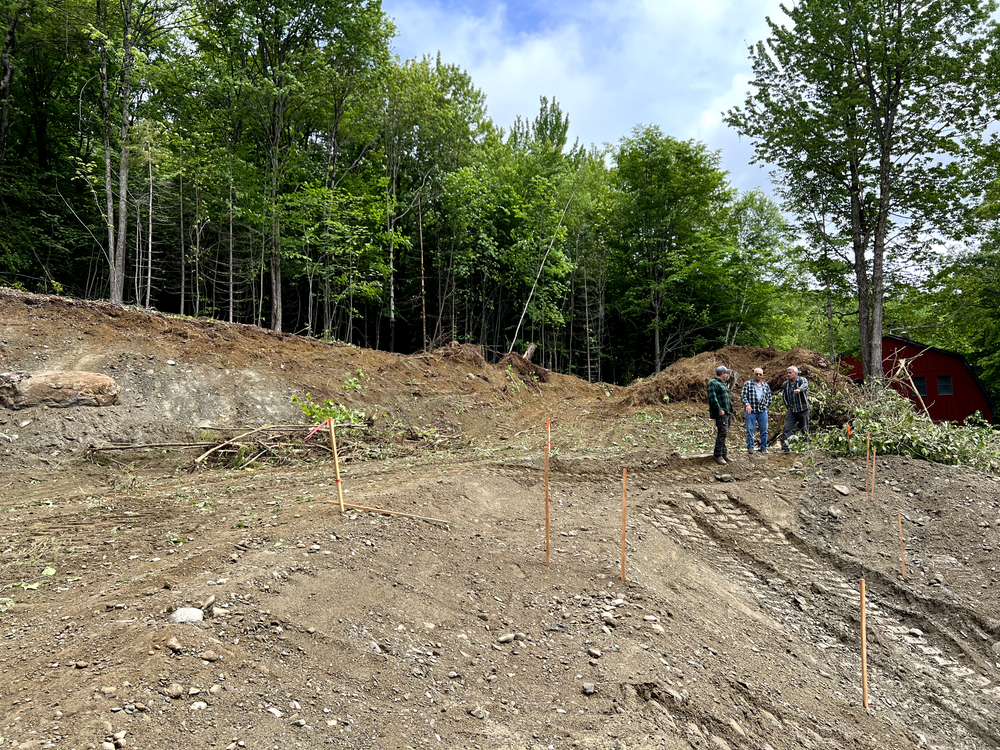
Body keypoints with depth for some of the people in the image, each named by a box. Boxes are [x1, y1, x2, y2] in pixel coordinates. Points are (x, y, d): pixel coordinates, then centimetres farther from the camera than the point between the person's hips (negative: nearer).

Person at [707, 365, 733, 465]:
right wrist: (719, 410, -21)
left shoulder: (723, 383, 21)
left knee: (724, 433, 11)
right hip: (720, 413, -10)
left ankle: (723, 454, 16)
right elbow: (712, 398, -17)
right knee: (722, 432, -13)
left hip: (727, 412, 10)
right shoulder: (713, 383, -9)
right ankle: (718, 455, -10)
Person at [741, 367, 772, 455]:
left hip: (762, 411, 3)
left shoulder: (766, 385, 13)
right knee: (750, 430, -1)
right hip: (751, 411, -3)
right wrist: (747, 404, -17)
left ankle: (763, 448, 16)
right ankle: (750, 448, 6)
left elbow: (769, 397, 17)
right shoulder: (747, 384, 4)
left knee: (764, 430, 6)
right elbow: (743, 395, -3)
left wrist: (766, 406, 5)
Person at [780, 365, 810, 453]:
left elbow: (805, 385, -33)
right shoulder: (785, 384, 7)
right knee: (787, 429, -8)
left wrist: (799, 389, -55)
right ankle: (785, 448, -10)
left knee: (805, 429, 3)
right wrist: (788, 406, 10)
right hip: (791, 410, 4)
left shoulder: (802, 380, -8)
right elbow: (784, 395, 21)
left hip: (803, 410, -4)